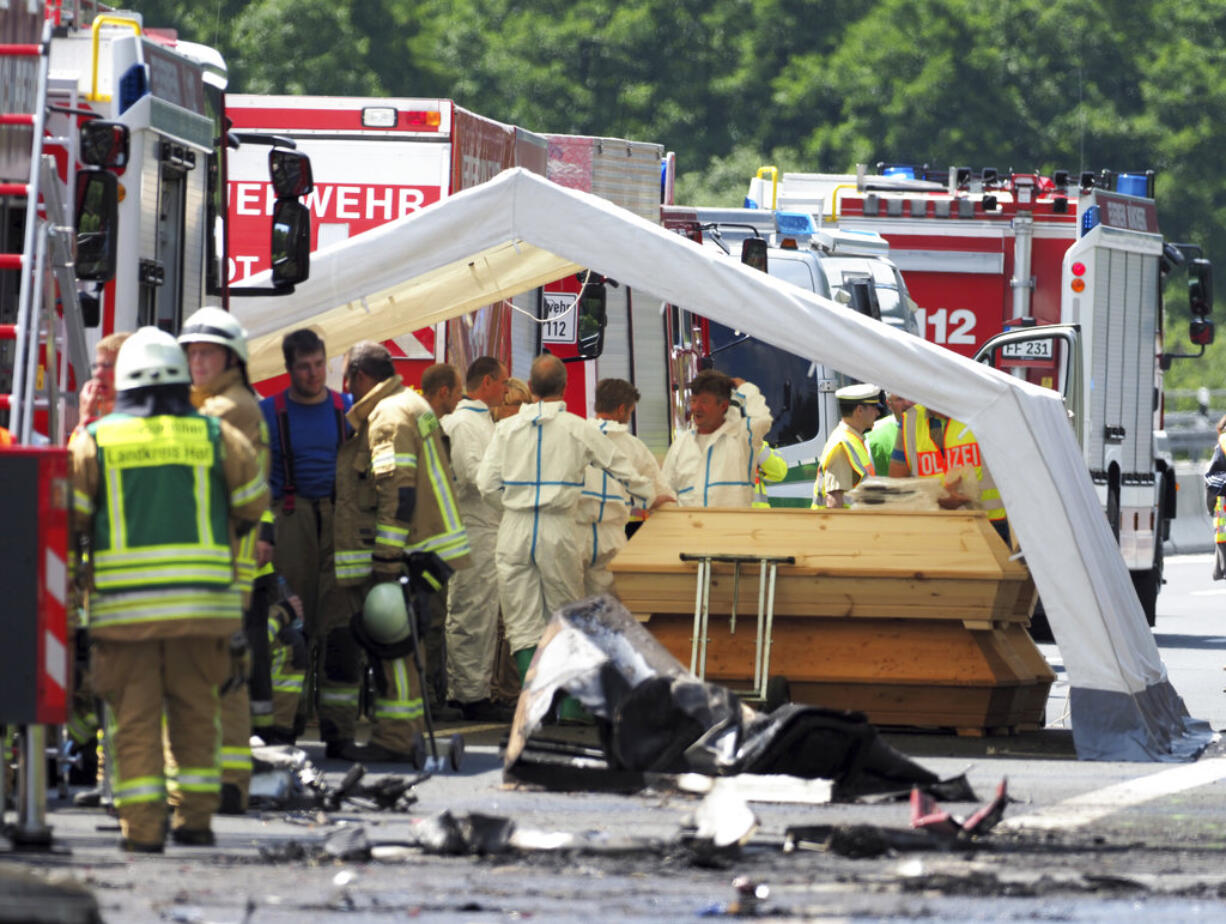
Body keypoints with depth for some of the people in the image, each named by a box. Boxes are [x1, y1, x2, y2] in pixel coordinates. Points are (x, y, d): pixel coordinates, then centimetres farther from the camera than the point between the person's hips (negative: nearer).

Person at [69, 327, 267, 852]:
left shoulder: (95, 441, 1)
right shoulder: (216, 436, 5)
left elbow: (68, 516, 1)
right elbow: (252, 504, 12)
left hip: (124, 600, -1)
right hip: (201, 597, 1)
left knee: (134, 713, 1)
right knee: (195, 708, 12)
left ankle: (142, 825, -4)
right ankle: (195, 817, 12)